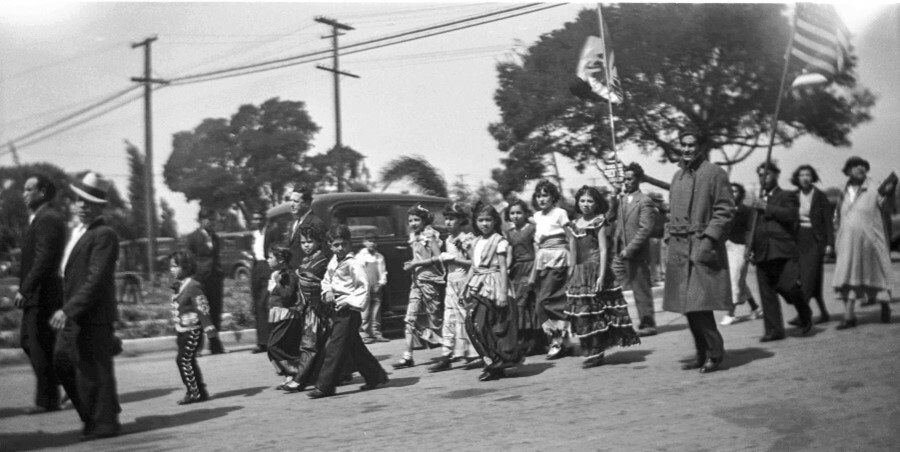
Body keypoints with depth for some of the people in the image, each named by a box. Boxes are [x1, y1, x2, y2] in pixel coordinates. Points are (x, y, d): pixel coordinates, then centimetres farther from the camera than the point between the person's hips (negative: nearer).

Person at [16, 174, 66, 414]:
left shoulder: (48, 218, -15)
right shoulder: (40, 217, 18)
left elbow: (44, 259, -22)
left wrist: (25, 289, -22)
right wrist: (24, 287, 13)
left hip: (43, 294, -10)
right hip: (36, 295, 10)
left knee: (41, 347, -2)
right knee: (28, 340, 15)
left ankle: (47, 400, 7)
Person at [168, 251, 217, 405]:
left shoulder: (193, 286, -15)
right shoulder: (179, 286, 12)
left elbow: (203, 308, -19)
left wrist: (209, 328, -23)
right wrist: (178, 334, 23)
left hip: (193, 330, -9)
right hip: (182, 330, 9)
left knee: (183, 359, -11)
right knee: (189, 361, 11)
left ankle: (193, 392, -3)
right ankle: (201, 392, 19)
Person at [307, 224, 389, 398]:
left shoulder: (353, 264, -12)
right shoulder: (333, 262, 11)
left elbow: (363, 288, -15)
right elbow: (326, 280, 23)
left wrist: (349, 301, -21)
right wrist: (327, 292, 3)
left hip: (349, 311, -9)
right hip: (338, 311, 9)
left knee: (335, 348, -7)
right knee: (355, 348, 15)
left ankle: (324, 386, -3)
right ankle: (376, 376, 26)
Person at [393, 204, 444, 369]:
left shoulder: (430, 235, -7)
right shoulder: (414, 237, 15)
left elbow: (438, 258, -15)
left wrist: (415, 264, -15)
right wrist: (410, 265, 2)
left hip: (430, 280, -7)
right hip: (417, 280, 7)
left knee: (435, 317, -2)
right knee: (411, 318, 0)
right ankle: (408, 357, 0)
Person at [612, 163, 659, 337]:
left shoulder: (645, 202, -10)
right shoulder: (623, 200, 14)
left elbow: (645, 229, -15)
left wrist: (629, 250, -19)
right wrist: (618, 247, 8)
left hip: (636, 254, -7)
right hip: (621, 253, 7)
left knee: (641, 290, 2)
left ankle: (648, 324, 14)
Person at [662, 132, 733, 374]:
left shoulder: (714, 173, -3)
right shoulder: (677, 176, 18)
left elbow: (725, 210, -7)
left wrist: (709, 238, -15)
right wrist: (670, 239, 13)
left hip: (703, 247, -7)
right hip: (679, 249, 7)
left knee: (699, 305, -11)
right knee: (687, 307, 7)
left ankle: (715, 352, 3)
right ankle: (702, 354, 17)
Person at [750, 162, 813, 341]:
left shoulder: (787, 196, 8)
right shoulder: (759, 201, 25)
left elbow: (791, 215, -13)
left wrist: (767, 208, -12)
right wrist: (752, 248, 16)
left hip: (782, 251, -5)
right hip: (762, 254, 5)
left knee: (789, 286, -15)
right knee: (767, 294, 0)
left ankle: (805, 317, 12)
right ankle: (773, 330, 5)